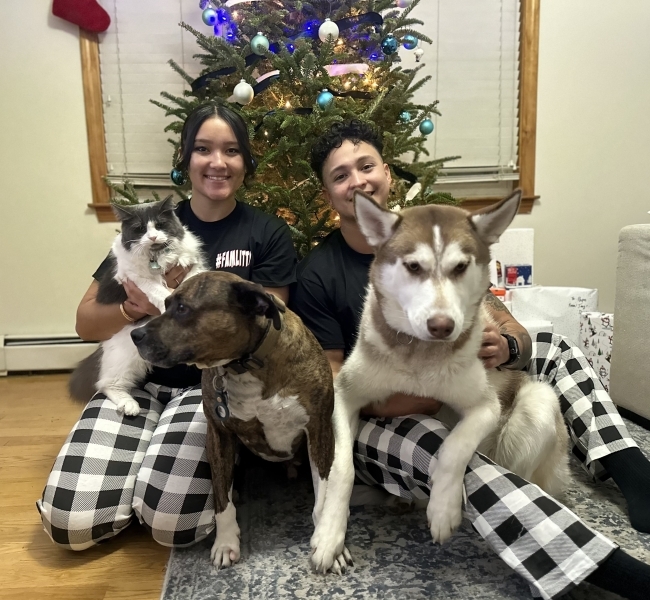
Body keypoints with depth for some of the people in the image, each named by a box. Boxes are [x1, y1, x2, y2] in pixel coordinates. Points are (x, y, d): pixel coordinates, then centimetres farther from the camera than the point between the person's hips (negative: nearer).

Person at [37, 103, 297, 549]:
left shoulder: (268, 235, 0)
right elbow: (87, 323, 6)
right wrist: (134, 307, -16)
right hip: (139, 378, 3)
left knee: (171, 521, -22)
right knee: (69, 522, -12)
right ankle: (144, 458, 15)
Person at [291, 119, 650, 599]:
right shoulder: (317, 274, -12)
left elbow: (511, 329, -3)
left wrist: (504, 348, -29)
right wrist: (414, 400, -30)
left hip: (448, 393, 6)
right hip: (371, 421, -5)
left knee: (553, 348, 1)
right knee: (447, 452, -37)